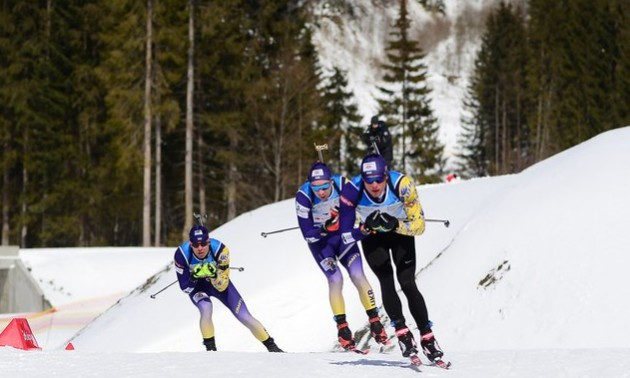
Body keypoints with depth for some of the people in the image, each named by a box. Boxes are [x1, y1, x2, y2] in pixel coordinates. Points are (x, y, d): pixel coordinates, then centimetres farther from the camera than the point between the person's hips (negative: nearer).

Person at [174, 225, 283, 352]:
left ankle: (272, 346, 15)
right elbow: (185, 287, -22)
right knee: (206, 308, -32)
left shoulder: (220, 249, -33)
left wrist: (213, 275, -46)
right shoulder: (182, 254, -32)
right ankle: (211, 349, -14)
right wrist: (195, 275, -41)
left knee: (244, 316, -4)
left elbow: (222, 286, -26)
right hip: (196, 285, -1)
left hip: (219, 281, 1)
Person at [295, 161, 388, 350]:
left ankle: (375, 321, 2)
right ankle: (342, 328, -3)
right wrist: (325, 229, -41)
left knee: (358, 275, -9)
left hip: (342, 234, 2)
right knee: (335, 280, -15)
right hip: (320, 241, -2)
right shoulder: (303, 197, -29)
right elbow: (307, 234, -24)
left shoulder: (342, 184, -25)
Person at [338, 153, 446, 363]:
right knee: (386, 282, -18)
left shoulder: (402, 184, -34)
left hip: (401, 233, -1)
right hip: (372, 237, 1)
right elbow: (345, 237, -26)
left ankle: (427, 339, -6)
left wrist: (396, 225, -46)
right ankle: (403, 333, -7)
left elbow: (419, 226, -28)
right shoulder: (352, 192, -32)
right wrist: (365, 229, -44)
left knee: (408, 284, -13)